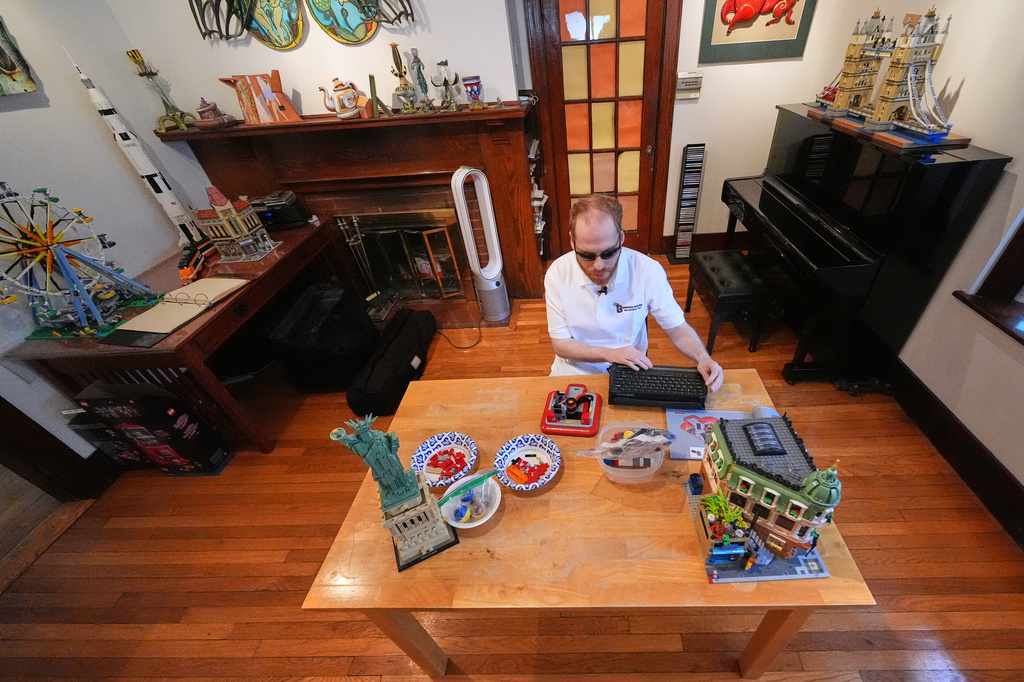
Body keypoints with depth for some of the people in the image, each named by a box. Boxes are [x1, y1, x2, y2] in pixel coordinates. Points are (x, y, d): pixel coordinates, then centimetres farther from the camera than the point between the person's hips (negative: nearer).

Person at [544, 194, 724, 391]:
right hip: (575, 371, -1)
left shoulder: (648, 271, -15)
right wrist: (609, 354, -22)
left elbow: (677, 328, -2)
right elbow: (560, 344, -9)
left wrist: (703, 358, -21)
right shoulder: (558, 273, -14)